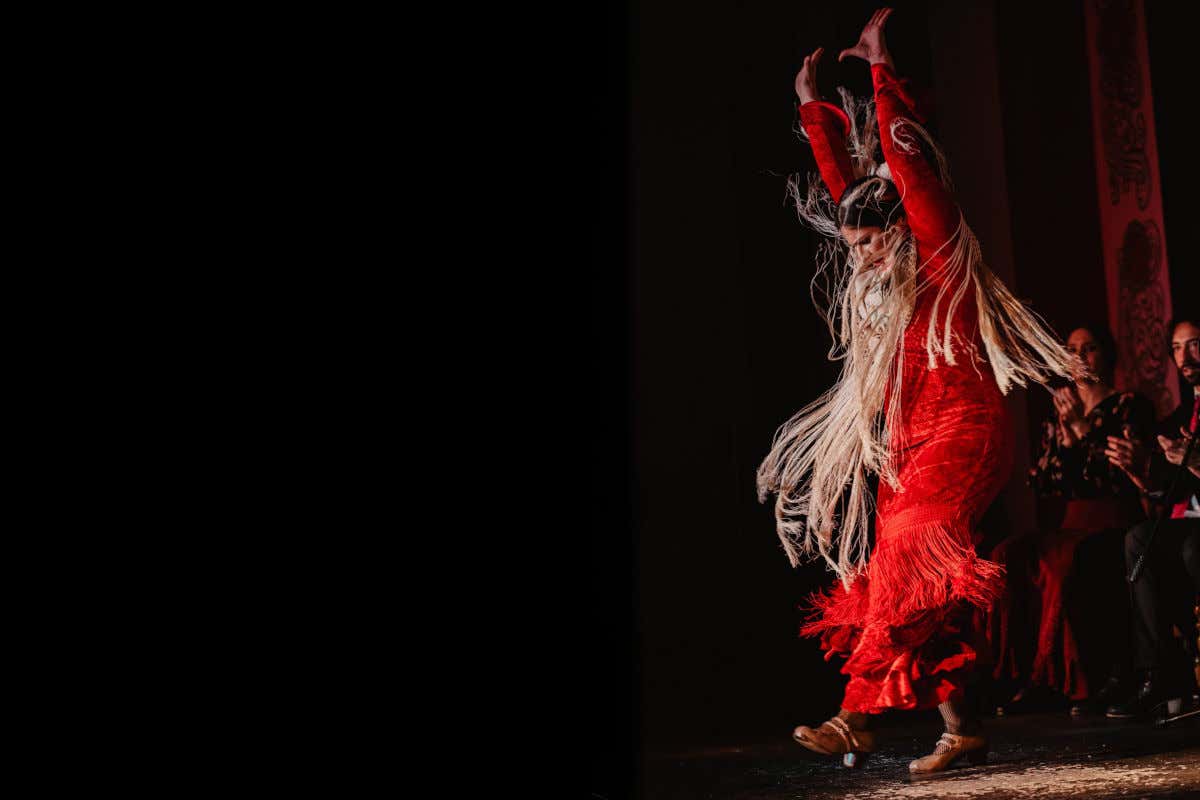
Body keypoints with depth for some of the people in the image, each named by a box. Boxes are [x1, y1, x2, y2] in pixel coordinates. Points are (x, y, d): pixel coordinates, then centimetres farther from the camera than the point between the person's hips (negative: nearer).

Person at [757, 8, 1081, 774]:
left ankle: (856, 718, -26)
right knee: (917, 583, 1)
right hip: (905, 446, 8)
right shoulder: (876, 278, 16)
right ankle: (964, 728, 5)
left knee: (909, 560, -20)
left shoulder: (941, 258, -1)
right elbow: (846, 185, 24)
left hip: (962, 432, -8)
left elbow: (909, 168, -7)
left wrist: (882, 67, -1)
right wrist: (814, 105, 28)